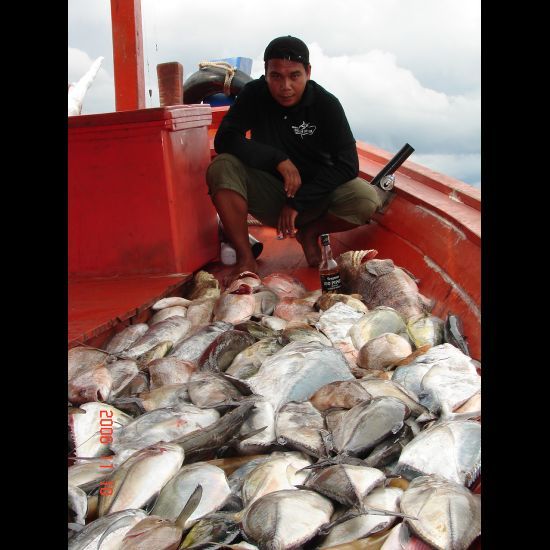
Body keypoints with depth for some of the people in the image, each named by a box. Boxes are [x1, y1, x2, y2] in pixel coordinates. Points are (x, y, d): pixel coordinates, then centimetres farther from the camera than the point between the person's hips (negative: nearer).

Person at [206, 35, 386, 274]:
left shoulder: (327, 104, -13)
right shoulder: (254, 94, -9)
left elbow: (348, 164, -17)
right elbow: (224, 139, -19)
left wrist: (298, 203, -22)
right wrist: (278, 159, -30)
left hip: (314, 196, 0)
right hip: (268, 196, 1)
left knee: (367, 199, -29)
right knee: (221, 167, -27)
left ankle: (310, 232, 0)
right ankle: (245, 257, -22)